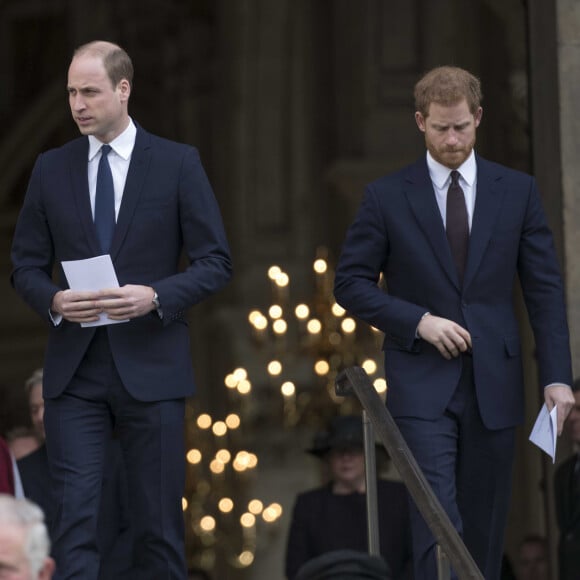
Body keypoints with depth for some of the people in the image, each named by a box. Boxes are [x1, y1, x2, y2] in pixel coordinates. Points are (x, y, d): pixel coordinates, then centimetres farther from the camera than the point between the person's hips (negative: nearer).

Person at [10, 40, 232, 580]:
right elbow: (26, 265, 11)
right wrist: (54, 301, -11)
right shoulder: (51, 168, 8)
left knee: (158, 525, 5)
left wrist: (155, 296, -17)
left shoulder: (178, 163, 1)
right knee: (73, 516, -6)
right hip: (75, 370, 1)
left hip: (150, 367, -1)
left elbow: (215, 262, 0)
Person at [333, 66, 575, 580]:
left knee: (484, 529, 7)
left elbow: (545, 289, 5)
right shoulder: (386, 197, 1)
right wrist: (418, 321, -11)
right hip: (423, 385, -2)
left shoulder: (518, 191, 6)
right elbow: (351, 283, 3)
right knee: (439, 522, -13)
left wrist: (557, 376, -4)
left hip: (494, 385, 2)